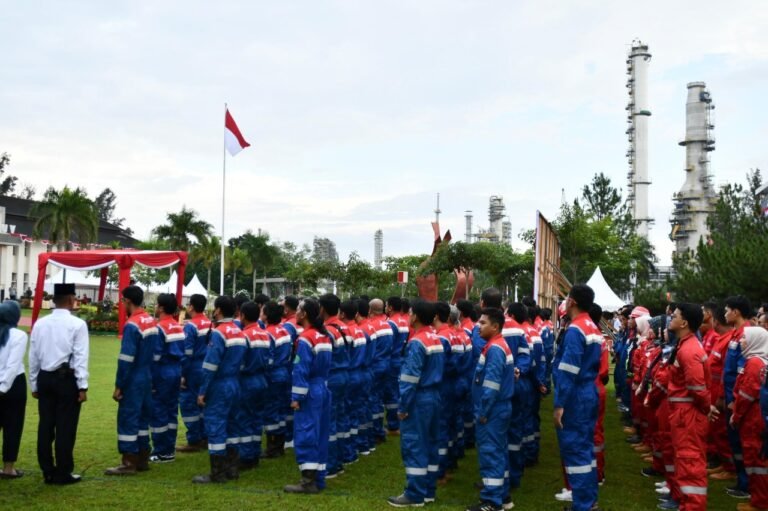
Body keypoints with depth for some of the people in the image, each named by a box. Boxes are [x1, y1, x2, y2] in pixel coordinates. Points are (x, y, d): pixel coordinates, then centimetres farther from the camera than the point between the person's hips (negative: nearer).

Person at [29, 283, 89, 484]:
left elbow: (33, 357, 10)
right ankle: (63, 473, 8)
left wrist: (34, 384, 18)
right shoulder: (77, 324, -9)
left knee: (45, 426, 11)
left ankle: (48, 472, 19)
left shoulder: (40, 323, 6)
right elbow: (80, 357, -12)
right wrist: (82, 386, -9)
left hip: (45, 378, 5)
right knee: (65, 427, 2)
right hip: (67, 379, -5)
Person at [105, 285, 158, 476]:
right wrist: (149, 375, 16)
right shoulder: (152, 322, 7)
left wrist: (118, 385, -14)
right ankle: (142, 460, 21)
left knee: (127, 419, 0)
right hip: (147, 379, 8)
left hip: (133, 381, -8)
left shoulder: (132, 325, -18)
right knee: (143, 418, 14)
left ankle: (129, 463, 4)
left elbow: (126, 359, -19)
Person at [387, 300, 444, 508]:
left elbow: (411, 378, -19)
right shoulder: (436, 339, 9)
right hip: (434, 396, 9)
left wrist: (403, 406, -14)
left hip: (418, 399, -9)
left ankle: (415, 494, 2)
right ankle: (428, 490, 20)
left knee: (413, 445, -3)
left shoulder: (417, 342, -17)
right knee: (430, 443, 13)